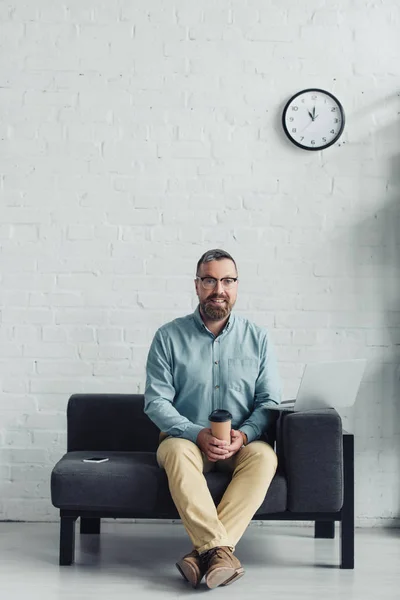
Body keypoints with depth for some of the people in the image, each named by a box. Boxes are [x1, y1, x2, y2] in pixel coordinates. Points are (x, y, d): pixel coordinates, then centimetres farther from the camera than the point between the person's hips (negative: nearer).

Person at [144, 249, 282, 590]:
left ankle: (205, 550, -35)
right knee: (176, 451, -35)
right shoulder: (169, 337, 1)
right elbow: (156, 402, -4)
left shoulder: (258, 338, 6)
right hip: (187, 440, -1)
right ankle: (220, 550, -41)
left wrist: (243, 435, -17)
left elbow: (269, 400, 3)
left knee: (264, 456, -31)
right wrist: (198, 434, -19)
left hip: (241, 444, 1)